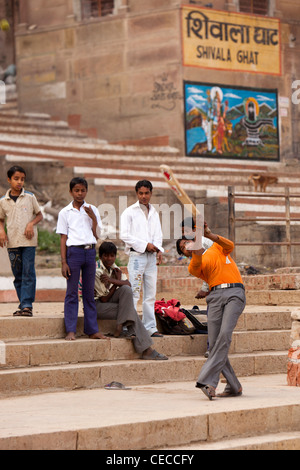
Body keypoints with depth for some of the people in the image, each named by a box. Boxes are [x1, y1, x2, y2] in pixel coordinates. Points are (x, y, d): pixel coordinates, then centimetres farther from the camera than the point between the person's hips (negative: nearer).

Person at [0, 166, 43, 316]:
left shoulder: (30, 197, 2)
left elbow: (39, 215, 10)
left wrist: (31, 224, -9)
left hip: (28, 240, -2)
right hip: (12, 241, 2)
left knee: (28, 273, -9)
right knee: (17, 275, 6)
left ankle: (27, 305, -10)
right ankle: (23, 304, 12)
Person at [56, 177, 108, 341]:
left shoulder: (92, 210, 10)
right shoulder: (65, 212, 4)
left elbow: (97, 236, 7)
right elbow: (63, 238, 3)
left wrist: (93, 218, -6)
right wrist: (64, 262, -3)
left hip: (90, 252, 3)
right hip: (74, 252, -2)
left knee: (89, 292, 7)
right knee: (72, 293, -2)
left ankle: (92, 330, 10)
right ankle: (71, 330, 0)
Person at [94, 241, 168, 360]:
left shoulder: (114, 268, 6)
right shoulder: (97, 271, -17)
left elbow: (128, 284, -10)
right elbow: (104, 299, -17)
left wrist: (111, 280, -26)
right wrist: (117, 281, -9)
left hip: (109, 301, 7)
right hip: (96, 305, -7)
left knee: (126, 290, -21)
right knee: (130, 311, -21)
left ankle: (120, 328, -21)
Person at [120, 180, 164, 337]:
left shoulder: (154, 214, 19)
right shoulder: (129, 212, 1)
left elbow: (158, 235, 17)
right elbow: (124, 235, -7)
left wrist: (158, 249, -3)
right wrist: (145, 245, -10)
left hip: (151, 256, 5)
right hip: (136, 255, -5)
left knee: (150, 294, 5)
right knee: (134, 293, -10)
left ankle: (150, 327, 8)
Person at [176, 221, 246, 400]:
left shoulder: (217, 248, 20)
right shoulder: (196, 265, 21)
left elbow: (229, 246, -3)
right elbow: (194, 268, -5)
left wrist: (210, 235, -18)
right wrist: (196, 254, -25)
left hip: (235, 293, -3)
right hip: (215, 296, 3)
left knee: (225, 334, -21)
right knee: (214, 343, -9)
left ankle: (207, 380, -29)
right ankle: (234, 387, -1)